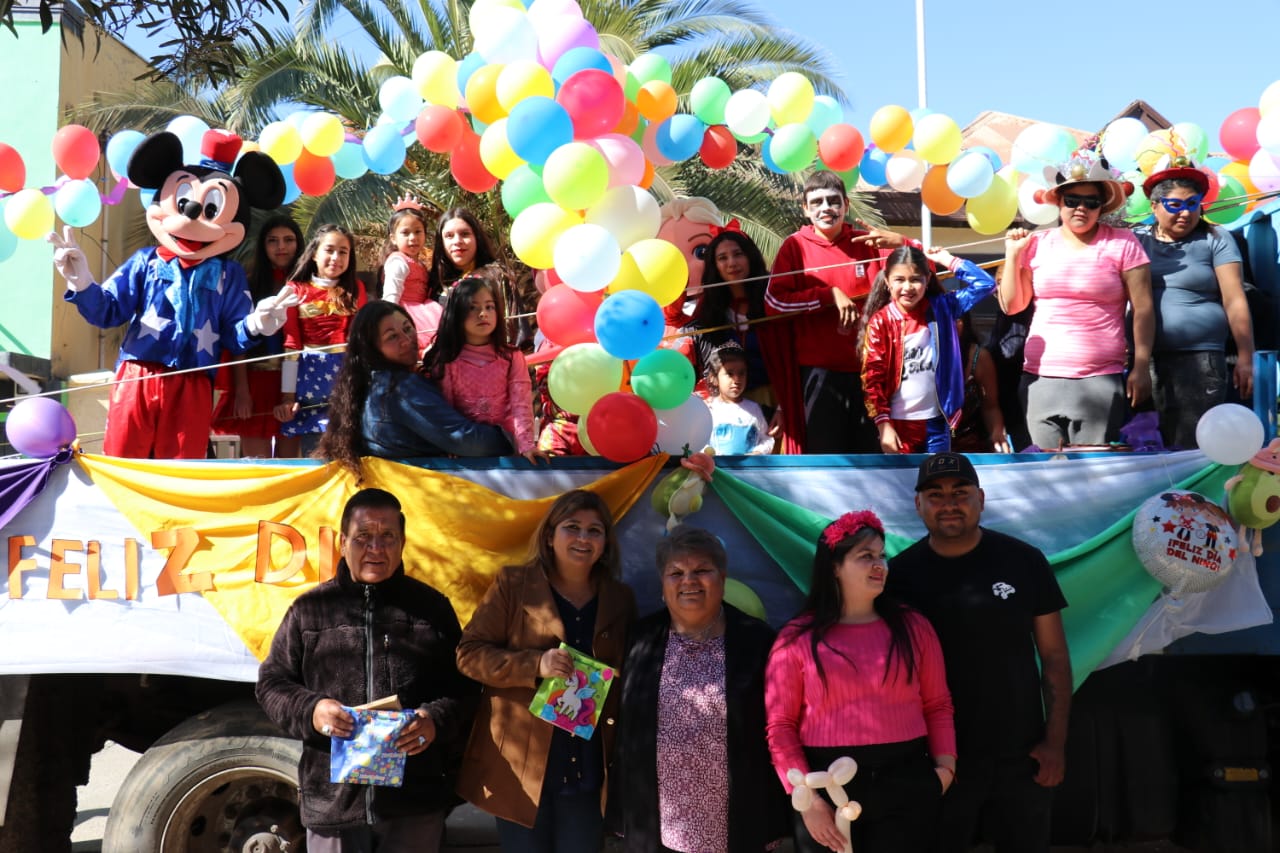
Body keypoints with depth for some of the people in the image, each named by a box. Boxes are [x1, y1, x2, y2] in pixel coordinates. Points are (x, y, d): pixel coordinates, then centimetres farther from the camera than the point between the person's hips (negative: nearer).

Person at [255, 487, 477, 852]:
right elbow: (272, 683, 10)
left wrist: (437, 720, -13)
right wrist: (310, 711, -10)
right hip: (333, 797, 0)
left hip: (417, 797, 0)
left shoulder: (432, 606, 7)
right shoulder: (310, 609, 7)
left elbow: (463, 686, 7)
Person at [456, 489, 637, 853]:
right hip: (521, 763, -2)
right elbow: (469, 653, -5)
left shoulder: (620, 598, 7)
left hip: (587, 769, 3)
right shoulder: (513, 584, -3)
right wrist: (535, 664, -20)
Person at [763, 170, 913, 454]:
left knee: (872, 451, 8)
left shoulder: (868, 243, 7)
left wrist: (899, 243, -11)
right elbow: (774, 301, -9)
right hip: (819, 369, -2)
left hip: (868, 367, 2)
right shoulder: (795, 246, 1)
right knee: (825, 451, 4)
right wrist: (830, 294, -14)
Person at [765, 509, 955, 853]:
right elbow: (780, 725, -3)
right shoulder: (797, 638, -2)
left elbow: (937, 705, 9)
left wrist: (945, 765, -4)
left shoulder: (912, 626, 6)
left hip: (905, 785, 2)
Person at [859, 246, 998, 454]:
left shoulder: (941, 309, 1)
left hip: (936, 421, 2)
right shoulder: (879, 322, -7)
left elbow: (985, 284, 0)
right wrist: (884, 425, -14)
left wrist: (948, 260, -2)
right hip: (898, 423, -2)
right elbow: (872, 378, -9)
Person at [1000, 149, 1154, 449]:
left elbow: (1143, 309, 0)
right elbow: (1011, 306, 10)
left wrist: (1141, 368, -4)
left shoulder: (1122, 243, 1)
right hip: (1041, 378, 3)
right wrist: (1013, 256, 2)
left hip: (1100, 379, -3)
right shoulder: (1038, 244, 8)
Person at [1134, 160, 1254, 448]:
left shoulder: (1215, 240, 4)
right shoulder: (1136, 240, 10)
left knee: (1190, 451, -5)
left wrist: (1245, 358, -4)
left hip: (1200, 359, -2)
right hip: (1142, 359, 3)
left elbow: (1235, 301, 0)